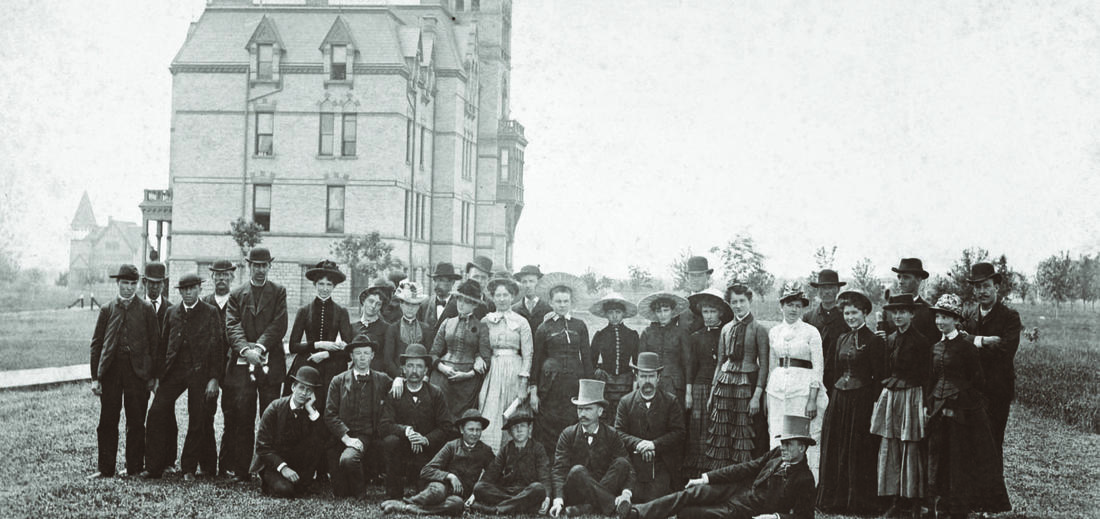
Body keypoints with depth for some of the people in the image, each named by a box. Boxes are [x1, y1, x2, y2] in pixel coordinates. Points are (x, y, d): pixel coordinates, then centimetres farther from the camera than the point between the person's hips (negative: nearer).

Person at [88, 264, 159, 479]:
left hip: (137, 370, -1)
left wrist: (154, 376, -1)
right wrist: (95, 377, 2)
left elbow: (155, 343, 5)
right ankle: (105, 468, 8)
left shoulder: (146, 309, 6)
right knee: (107, 422, 2)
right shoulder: (107, 310, 10)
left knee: (136, 422, 2)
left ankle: (134, 468, 10)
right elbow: (96, 344, 9)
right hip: (110, 370, 1)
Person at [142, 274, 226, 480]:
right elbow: (162, 345, 13)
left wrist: (214, 378, -8)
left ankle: (189, 469, 13)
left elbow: (218, 347, -1)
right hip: (173, 371, 3)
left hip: (199, 372, -3)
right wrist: (157, 376, 8)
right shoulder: (172, 313, 12)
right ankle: (154, 467, -1)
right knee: (156, 413, -8)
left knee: (197, 421, 1)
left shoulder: (211, 313, 2)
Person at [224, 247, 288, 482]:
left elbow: (279, 325, -1)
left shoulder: (278, 292, 10)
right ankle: (242, 469, 5)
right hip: (242, 365, 1)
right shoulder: (237, 294, 14)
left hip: (270, 363, -1)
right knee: (242, 419, 0)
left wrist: (260, 347, -15)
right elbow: (232, 327, 2)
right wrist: (245, 349, -15)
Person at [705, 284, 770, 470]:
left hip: (747, 384, -4)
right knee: (719, 434, 3)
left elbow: (764, 364, -6)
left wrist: (757, 395, -13)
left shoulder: (758, 329, -3)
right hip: (724, 383, 4)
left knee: (745, 437, -1)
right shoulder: (726, 329, 11)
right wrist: (712, 391, 11)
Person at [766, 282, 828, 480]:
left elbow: (818, 368, -4)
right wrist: (767, 396, 12)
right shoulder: (774, 332, 12)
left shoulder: (811, 332, -1)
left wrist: (813, 400, -12)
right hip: (777, 389, 4)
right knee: (777, 440, 2)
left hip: (803, 389, -4)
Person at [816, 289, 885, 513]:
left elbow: (879, 377, -9)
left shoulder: (873, 341, -7)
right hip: (839, 400, 7)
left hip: (862, 400, -7)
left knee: (859, 452, 0)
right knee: (835, 450, 8)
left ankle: (860, 501, 9)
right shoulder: (842, 340, 13)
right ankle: (837, 499, 17)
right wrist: (835, 396, 10)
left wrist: (872, 404, -14)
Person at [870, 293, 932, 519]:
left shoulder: (921, 342, -5)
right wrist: (879, 398, 10)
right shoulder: (889, 340, 11)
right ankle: (897, 499, 11)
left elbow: (926, 376, -5)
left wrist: (925, 404, -10)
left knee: (912, 449, -2)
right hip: (890, 396, 6)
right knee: (889, 448, 3)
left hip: (912, 397, -5)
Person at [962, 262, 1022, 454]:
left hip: (997, 392, -5)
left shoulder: (1010, 317, -2)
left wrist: (974, 343, -9)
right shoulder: (970, 317, 14)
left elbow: (1006, 350, -16)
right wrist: (982, 341, -13)